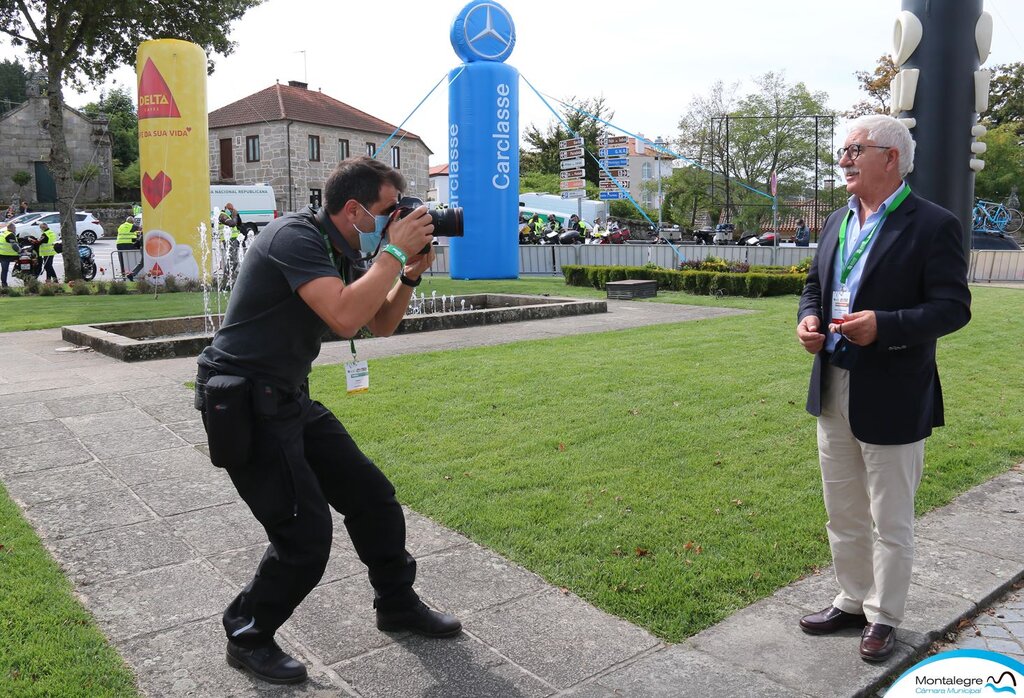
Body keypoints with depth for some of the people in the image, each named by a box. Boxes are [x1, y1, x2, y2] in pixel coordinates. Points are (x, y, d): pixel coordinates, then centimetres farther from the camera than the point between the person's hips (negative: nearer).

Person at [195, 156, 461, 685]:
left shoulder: (342, 251, 8)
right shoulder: (296, 237, -20)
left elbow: (380, 325, 14)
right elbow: (345, 317, -33)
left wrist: (409, 274, -2)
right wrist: (394, 251, -23)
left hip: (288, 399, 9)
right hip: (243, 403, -9)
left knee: (371, 495, 11)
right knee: (305, 533, -8)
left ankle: (398, 605, 30)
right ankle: (248, 637, 18)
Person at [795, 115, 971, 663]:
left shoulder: (933, 225, -11)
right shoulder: (837, 223, 10)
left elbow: (953, 306, -14)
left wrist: (884, 325, -28)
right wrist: (808, 318, -3)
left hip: (891, 399, -6)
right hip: (833, 391, 7)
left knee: (890, 523, 10)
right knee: (843, 515, 19)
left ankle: (884, 618, 28)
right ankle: (853, 601, 37)